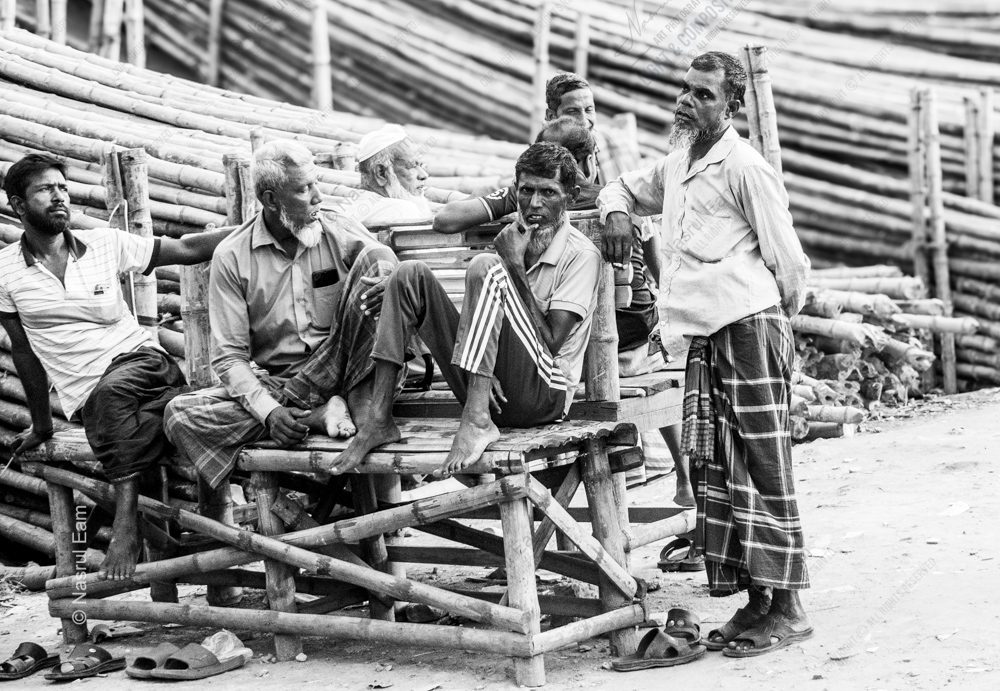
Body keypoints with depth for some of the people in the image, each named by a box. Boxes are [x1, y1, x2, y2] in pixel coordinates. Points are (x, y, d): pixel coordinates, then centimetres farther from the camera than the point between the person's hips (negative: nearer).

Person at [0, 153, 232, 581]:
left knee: (112, 389, -36)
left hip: (142, 362, 0)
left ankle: (126, 514, -31)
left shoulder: (105, 244, 5)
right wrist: (41, 425, 18)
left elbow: (187, 249, 6)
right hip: (88, 399, 1)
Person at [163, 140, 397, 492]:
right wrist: (269, 411, -23)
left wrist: (388, 284, -31)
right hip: (272, 382, 0)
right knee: (180, 415, -24)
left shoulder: (342, 234, 3)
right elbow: (229, 356, -5)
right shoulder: (232, 257, -1)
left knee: (373, 260, -19)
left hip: (343, 376, 0)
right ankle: (317, 417, -25)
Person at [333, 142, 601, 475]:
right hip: (491, 385, 7)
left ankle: (476, 422, -34)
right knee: (411, 274, -5)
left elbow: (550, 344, -14)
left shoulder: (581, 254, -5)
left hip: (544, 395, -6)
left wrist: (515, 266, -14)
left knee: (485, 267, -25)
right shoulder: (512, 238, 15)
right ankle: (379, 420, -13)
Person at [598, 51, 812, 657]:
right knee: (715, 468, 6)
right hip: (702, 337, 8)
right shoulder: (676, 164, 19)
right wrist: (617, 211, 14)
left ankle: (787, 606, -6)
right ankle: (756, 599, 11)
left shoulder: (743, 165, -5)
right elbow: (625, 187, 37)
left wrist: (781, 317, 6)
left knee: (763, 467, -8)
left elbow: (787, 257, -4)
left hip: (748, 325, -8)